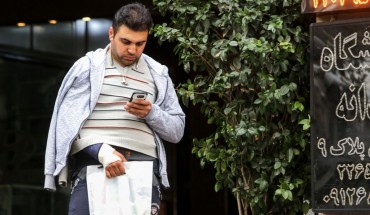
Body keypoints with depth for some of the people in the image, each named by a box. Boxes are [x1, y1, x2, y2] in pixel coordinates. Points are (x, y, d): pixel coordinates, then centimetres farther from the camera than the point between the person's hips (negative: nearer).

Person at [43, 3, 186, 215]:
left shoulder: (158, 74, 17)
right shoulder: (87, 66, 9)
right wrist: (101, 151, -16)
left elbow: (177, 131, 18)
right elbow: (66, 122, 0)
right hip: (91, 162, -2)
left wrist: (151, 113, -3)